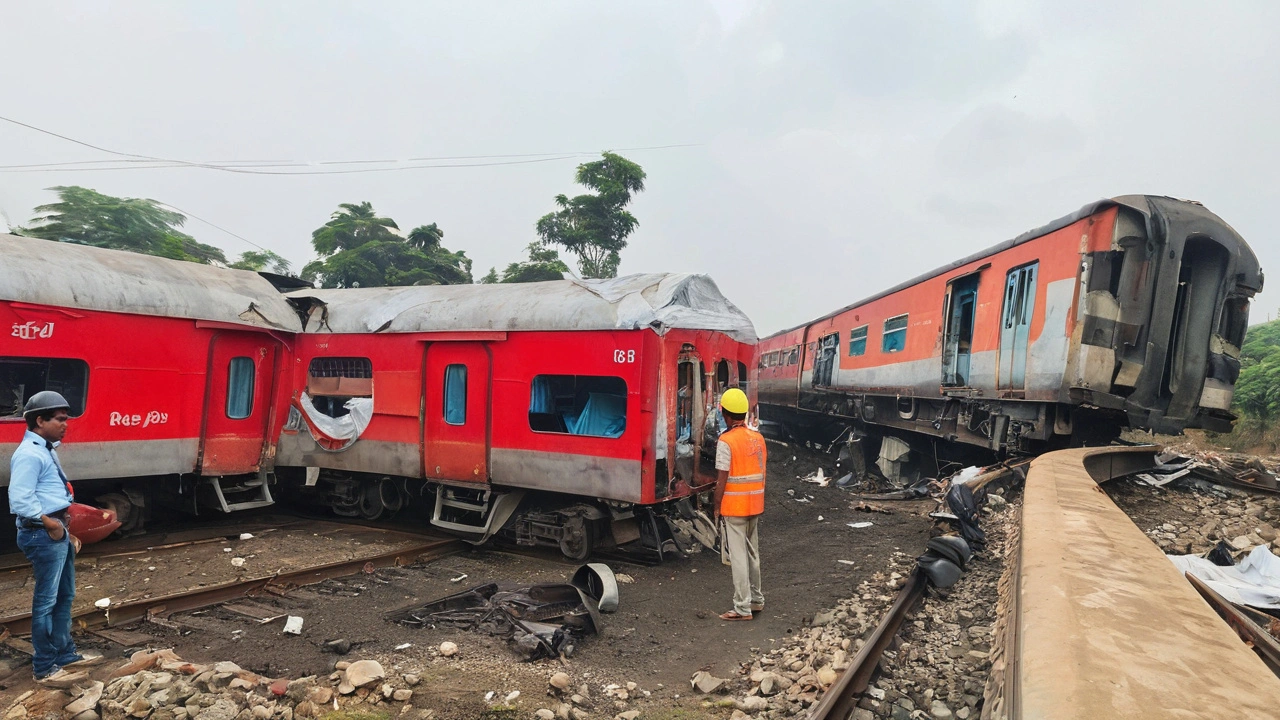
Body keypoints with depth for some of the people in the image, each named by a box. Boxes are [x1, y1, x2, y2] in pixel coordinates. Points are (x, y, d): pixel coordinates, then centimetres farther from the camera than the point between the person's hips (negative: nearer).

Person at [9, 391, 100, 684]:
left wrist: (65, 530, 16)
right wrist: (50, 524, -18)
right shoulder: (29, 454, -18)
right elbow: (20, 500, -26)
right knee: (46, 601, -1)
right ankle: (45, 668, 9)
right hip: (43, 535, -10)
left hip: (58, 532, 10)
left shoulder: (46, 450, 14)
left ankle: (65, 653, 31)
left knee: (65, 596, 18)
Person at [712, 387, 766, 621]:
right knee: (752, 553, 18)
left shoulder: (726, 441, -16)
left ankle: (743, 608, 4)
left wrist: (717, 507, -6)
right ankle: (756, 600, 28)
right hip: (755, 505, 7)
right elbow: (761, 474, 10)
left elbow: (722, 480, -16)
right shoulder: (758, 438, 5)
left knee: (738, 556, -1)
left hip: (733, 507, -7)